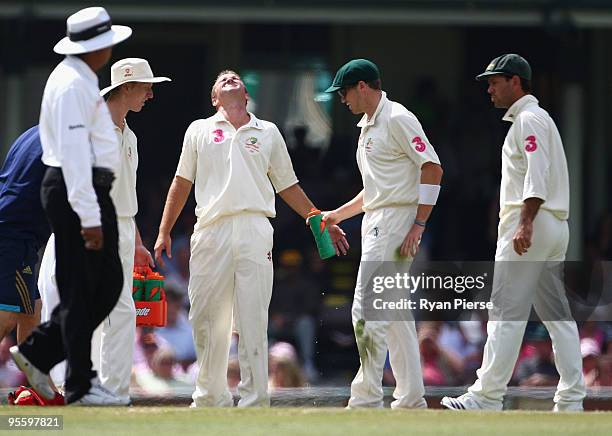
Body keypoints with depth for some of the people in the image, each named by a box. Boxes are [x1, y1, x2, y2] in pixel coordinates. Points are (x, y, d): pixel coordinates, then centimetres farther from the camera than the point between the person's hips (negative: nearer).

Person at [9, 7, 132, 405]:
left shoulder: (84, 80, 17)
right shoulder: (73, 85, -16)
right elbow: (74, 155, -22)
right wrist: (89, 217, -25)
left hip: (93, 189, 10)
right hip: (76, 192, -10)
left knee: (109, 284, 11)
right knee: (81, 290, -6)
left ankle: (37, 353, 14)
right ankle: (81, 386, -2)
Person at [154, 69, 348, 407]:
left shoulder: (268, 133, 19)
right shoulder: (199, 131, 17)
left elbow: (288, 187, 22)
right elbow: (182, 184, 17)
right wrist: (164, 233, 10)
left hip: (254, 231, 0)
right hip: (210, 231, 0)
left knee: (253, 322, -6)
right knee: (206, 319, 0)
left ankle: (255, 402, -6)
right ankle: (211, 397, 11)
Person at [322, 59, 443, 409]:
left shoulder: (397, 119, -10)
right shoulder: (368, 127, 20)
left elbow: (433, 169, -17)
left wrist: (418, 225, -21)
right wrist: (337, 215, 21)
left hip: (397, 221, -10)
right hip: (375, 225, 10)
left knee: (367, 311, -14)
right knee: (395, 314, 10)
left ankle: (367, 399, -15)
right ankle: (411, 400, 12)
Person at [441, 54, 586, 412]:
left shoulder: (529, 118, -8)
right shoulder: (539, 118, 23)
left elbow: (537, 174, -20)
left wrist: (526, 224, -28)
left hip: (531, 223, -11)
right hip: (556, 227, 11)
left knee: (507, 311, -11)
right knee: (557, 313, 8)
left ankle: (487, 396, -14)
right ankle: (572, 398, 6)